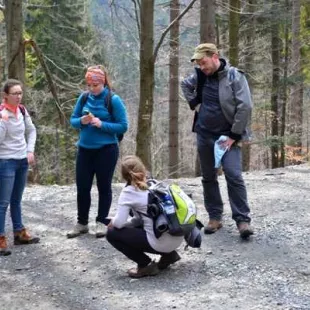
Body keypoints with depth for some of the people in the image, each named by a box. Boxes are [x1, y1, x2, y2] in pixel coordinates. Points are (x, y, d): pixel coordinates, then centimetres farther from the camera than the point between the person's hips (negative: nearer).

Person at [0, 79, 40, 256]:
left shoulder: (22, 110, 4)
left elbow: (31, 130, 16)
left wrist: (30, 151, 7)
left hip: (22, 161, 7)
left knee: (16, 200, 18)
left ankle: (20, 233, 27)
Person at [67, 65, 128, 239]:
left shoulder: (113, 100, -10)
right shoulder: (84, 98, 2)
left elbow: (123, 126, -11)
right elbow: (73, 120, 8)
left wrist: (102, 124, -21)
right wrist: (81, 121, -14)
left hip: (106, 150, -4)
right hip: (85, 149, 4)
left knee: (104, 186, 7)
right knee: (82, 187, 8)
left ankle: (102, 222, 18)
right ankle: (82, 223, 20)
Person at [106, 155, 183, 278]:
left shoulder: (128, 192, -5)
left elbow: (119, 223, -11)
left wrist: (112, 222, 10)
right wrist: (127, 223, 17)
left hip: (160, 242, -7)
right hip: (177, 238, 8)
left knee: (112, 233, 7)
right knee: (136, 226, 32)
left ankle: (146, 265, 4)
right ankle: (168, 254, 20)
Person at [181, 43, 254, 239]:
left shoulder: (235, 76, -13)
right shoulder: (200, 76, 3)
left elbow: (245, 107, -17)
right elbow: (185, 85, 24)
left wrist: (234, 135, -17)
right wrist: (194, 104, 8)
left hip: (227, 136, -6)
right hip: (204, 135, 6)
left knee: (234, 176, -14)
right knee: (209, 177, 9)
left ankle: (243, 220, -9)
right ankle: (215, 217, 19)